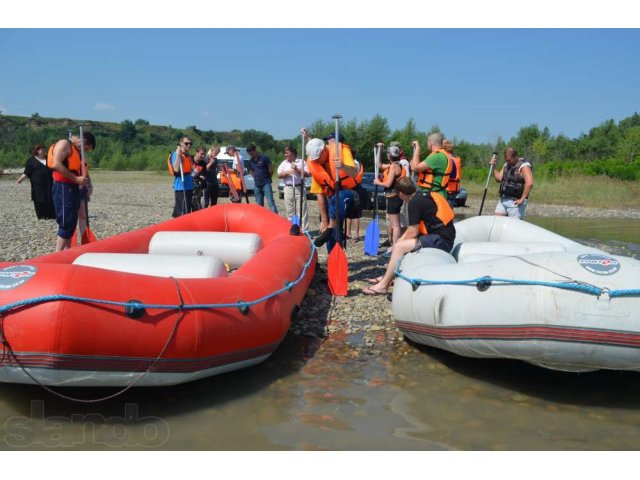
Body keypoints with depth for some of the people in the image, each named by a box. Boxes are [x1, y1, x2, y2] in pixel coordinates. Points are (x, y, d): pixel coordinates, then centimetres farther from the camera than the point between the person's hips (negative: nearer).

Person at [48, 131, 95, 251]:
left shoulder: (77, 151, 22)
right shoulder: (64, 144, -6)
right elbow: (56, 164, -20)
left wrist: (84, 181, 8)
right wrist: (76, 179, -21)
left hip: (73, 188, 10)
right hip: (63, 187, -10)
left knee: (71, 224, 10)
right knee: (66, 224, -12)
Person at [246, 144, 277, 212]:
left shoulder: (264, 158, -7)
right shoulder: (250, 161, 11)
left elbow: (271, 169, -4)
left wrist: (267, 177, 6)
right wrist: (256, 177, 11)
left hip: (266, 184, -6)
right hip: (257, 185, 6)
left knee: (271, 202, -12)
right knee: (259, 205, 10)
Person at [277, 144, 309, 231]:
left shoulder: (301, 162, 5)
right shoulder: (283, 163, 12)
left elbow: (308, 174, -3)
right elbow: (279, 175, 2)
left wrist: (297, 169, -10)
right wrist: (287, 172, -14)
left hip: (300, 188, -3)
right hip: (288, 189, 3)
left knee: (302, 210, -6)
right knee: (290, 211, 6)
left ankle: (305, 230, -6)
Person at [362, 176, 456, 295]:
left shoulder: (414, 203, -15)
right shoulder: (424, 197, 15)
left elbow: (412, 233, -15)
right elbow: (413, 229, 20)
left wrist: (401, 244, 3)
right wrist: (402, 241, 15)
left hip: (440, 240, -10)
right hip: (444, 237, 10)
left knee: (399, 247, -14)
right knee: (401, 242, 18)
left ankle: (383, 285, -9)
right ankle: (387, 277, 24)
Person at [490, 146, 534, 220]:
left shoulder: (523, 166, -12)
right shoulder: (506, 165, 15)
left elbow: (529, 183, -23)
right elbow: (499, 178, 14)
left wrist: (522, 199, -22)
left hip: (515, 202, -8)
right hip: (503, 200, 8)